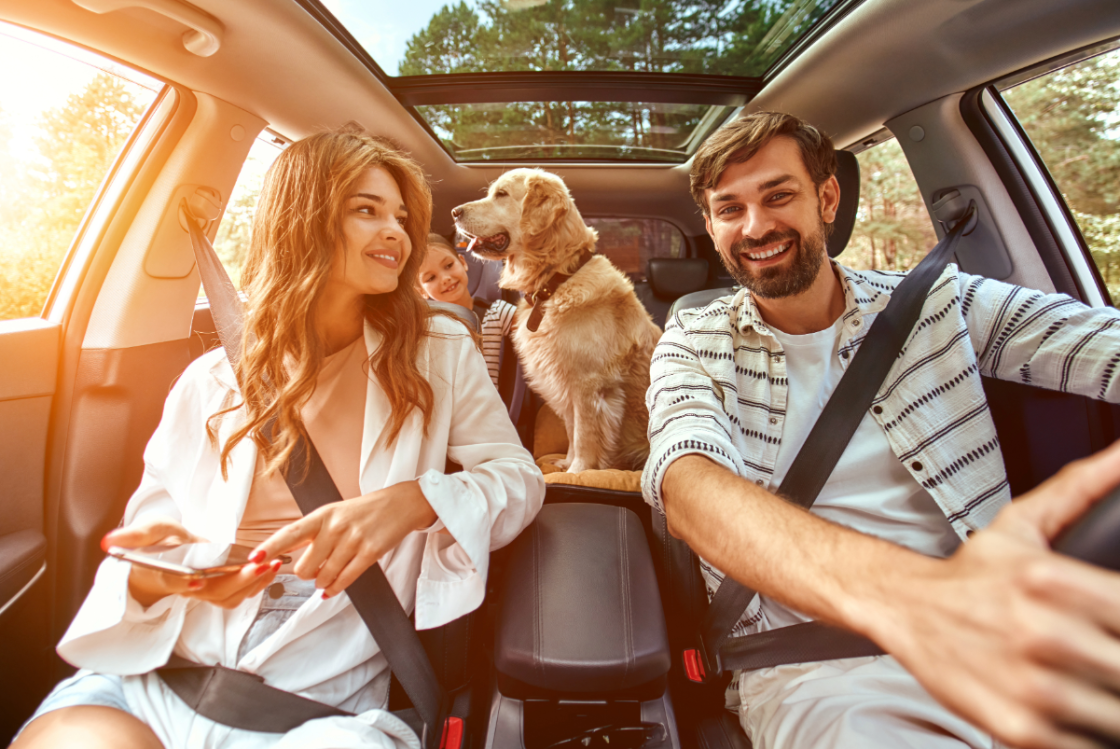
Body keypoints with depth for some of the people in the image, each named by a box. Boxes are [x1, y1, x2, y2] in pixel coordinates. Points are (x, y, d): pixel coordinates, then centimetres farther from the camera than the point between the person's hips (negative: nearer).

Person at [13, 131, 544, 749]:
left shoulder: (438, 354, 3)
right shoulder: (210, 383, 8)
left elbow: (518, 477, -1)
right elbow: (148, 531, 9)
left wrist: (414, 502, -21)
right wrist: (152, 575, -16)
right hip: (157, 673, 2)